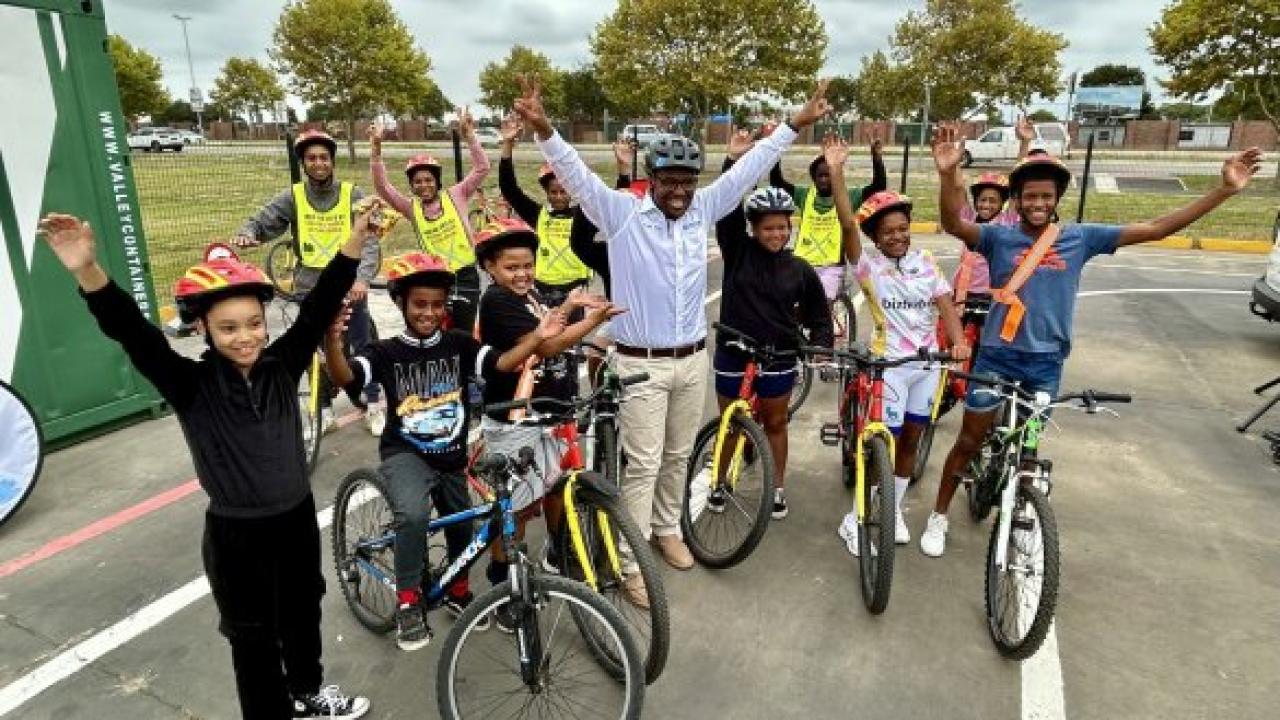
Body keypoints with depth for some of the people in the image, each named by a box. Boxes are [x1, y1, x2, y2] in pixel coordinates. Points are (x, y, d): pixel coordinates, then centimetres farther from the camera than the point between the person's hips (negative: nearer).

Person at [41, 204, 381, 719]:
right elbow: (133, 335, -29)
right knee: (254, 638, 14)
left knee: (303, 615, 25)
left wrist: (356, 237, -26)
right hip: (235, 536, -3)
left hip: (297, 519, 4)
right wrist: (87, 271, -46)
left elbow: (319, 306, -17)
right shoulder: (191, 385, -15)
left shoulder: (282, 365, -8)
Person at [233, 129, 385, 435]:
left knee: (362, 347, 6)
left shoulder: (352, 195, -3)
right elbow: (260, 222, 4)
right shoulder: (292, 197, 2)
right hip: (310, 288, 2)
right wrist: (246, 234, -21)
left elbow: (369, 240, -10)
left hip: (349, 286, -2)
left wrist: (362, 277, -25)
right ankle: (323, 411, 25)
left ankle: (373, 407, 21)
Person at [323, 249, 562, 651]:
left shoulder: (459, 344, -4)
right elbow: (344, 377, -26)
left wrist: (537, 338, -33)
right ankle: (408, 601, -9)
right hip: (405, 454, -4)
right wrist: (332, 341, -47)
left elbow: (501, 363, -17)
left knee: (461, 527, 19)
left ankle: (457, 591, 47)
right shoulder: (386, 352, -10)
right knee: (413, 514, -32)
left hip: (451, 455, 4)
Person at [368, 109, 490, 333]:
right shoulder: (412, 207, 5)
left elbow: (482, 168, -8)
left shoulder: (456, 196, 1)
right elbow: (382, 186, -6)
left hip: (465, 277, -1)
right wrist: (376, 148, -17)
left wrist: (468, 135, -19)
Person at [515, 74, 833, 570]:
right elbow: (577, 175, -17)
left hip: (693, 359, 5)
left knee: (679, 455, 18)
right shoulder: (622, 213, -8)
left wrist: (796, 124, 9)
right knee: (644, 463, 0)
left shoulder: (703, 210, 4)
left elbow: (747, 170, 7)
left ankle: (667, 529, 39)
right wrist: (543, 130, -33)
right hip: (640, 363, -5)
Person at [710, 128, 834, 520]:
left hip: (779, 357, 1)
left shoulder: (799, 270, -3)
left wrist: (820, 345, -13)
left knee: (775, 423, 16)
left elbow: (818, 315, 4)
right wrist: (734, 161, -31)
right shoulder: (737, 250, -7)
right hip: (733, 354, -1)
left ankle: (778, 488, 32)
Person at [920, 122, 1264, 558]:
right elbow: (953, 224, -26)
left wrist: (1225, 190, -4)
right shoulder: (999, 237, -8)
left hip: (1045, 362, 3)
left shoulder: (1080, 239, 1)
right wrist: (948, 174, -44)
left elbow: (1154, 229, 1)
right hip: (997, 356, -2)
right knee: (969, 441, 7)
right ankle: (939, 517, 23)